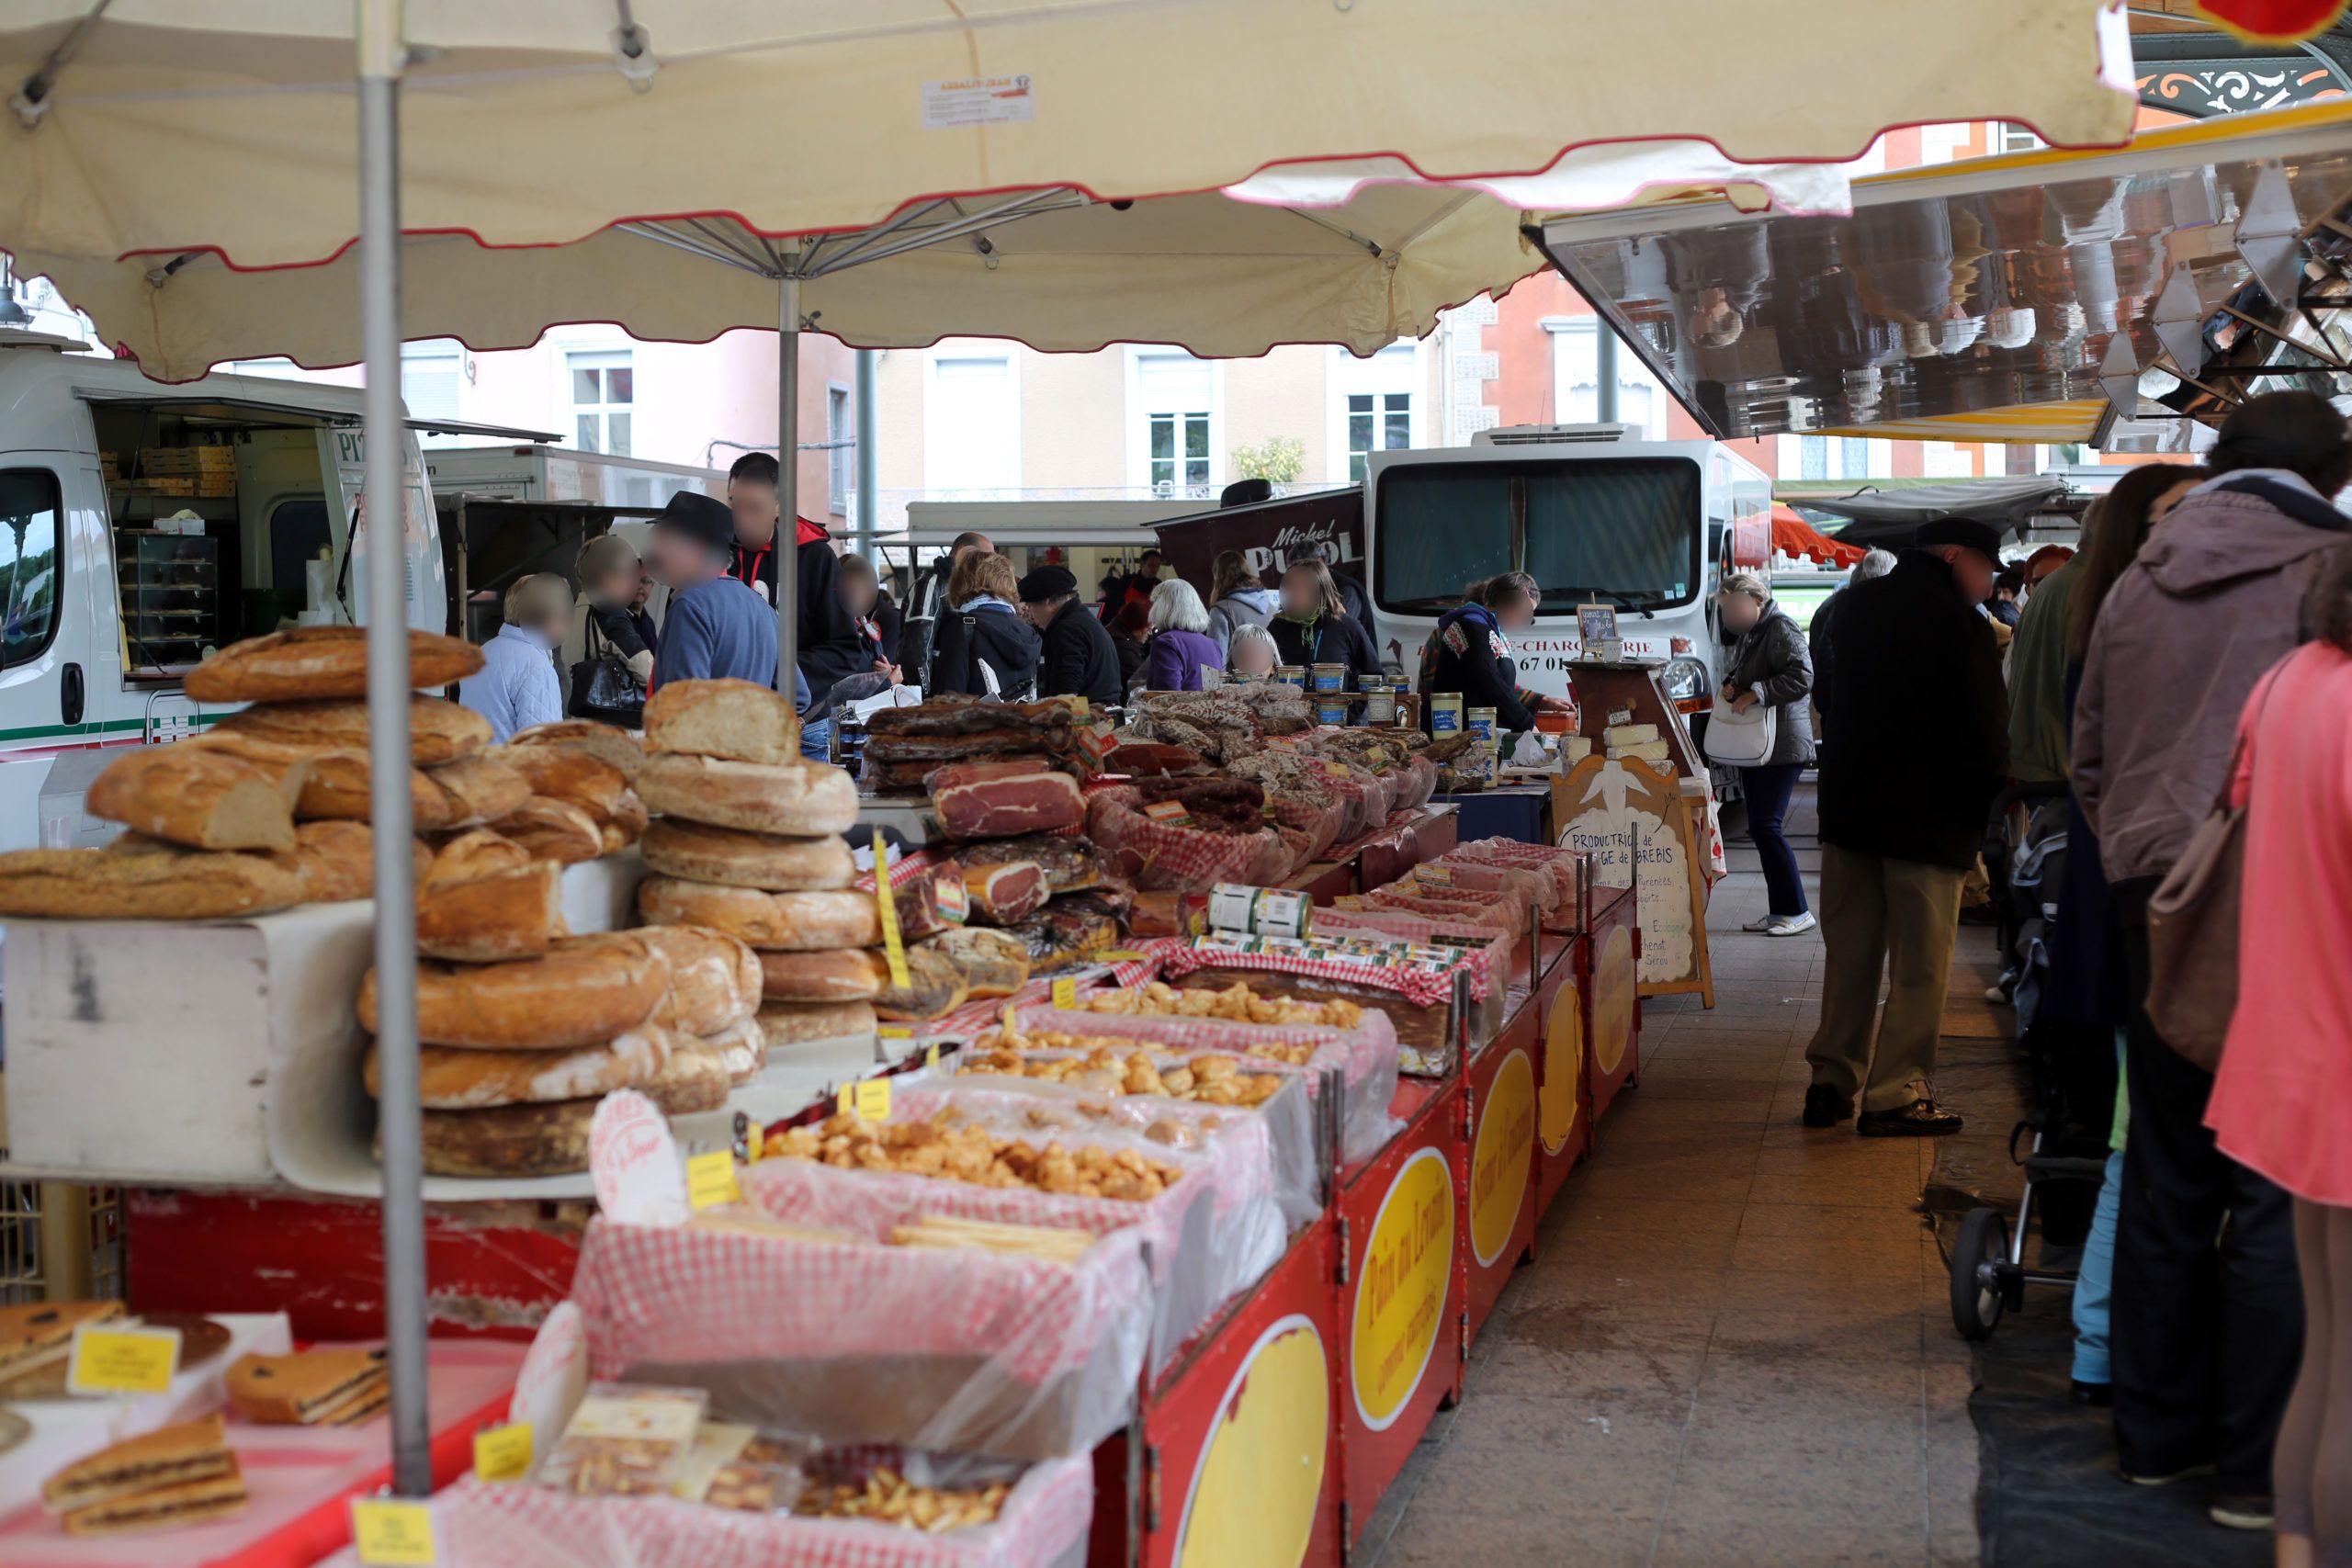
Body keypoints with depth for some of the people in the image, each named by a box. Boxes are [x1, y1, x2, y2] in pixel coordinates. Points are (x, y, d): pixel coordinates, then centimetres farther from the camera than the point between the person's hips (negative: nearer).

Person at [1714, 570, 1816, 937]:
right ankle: (1780, 911, 15)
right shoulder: (1748, 632, 17)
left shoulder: (1780, 628, -12)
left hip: (1783, 745, -10)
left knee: (1766, 826, -13)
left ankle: (1797, 911, -6)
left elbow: (1801, 678, -23)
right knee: (1760, 828, 9)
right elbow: (1736, 673, 30)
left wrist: (1755, 693, -23)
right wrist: (1731, 688, 7)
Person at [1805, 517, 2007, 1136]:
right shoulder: (1961, 624, -13)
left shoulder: (1855, 608, 9)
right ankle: (1895, 1096, 3)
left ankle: (1831, 1081, 17)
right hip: (1930, 818, -6)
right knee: (1920, 966, 1)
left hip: (1849, 806, 7)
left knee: (1849, 954, 14)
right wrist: (1988, 798, 2)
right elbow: (1985, 735, -12)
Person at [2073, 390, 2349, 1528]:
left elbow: (2088, 754, 17)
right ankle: (2257, 1471, 7)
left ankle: (2155, 1430, 23)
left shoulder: (2141, 579, 11)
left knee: (2168, 1173, 15)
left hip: (2154, 892, 6)